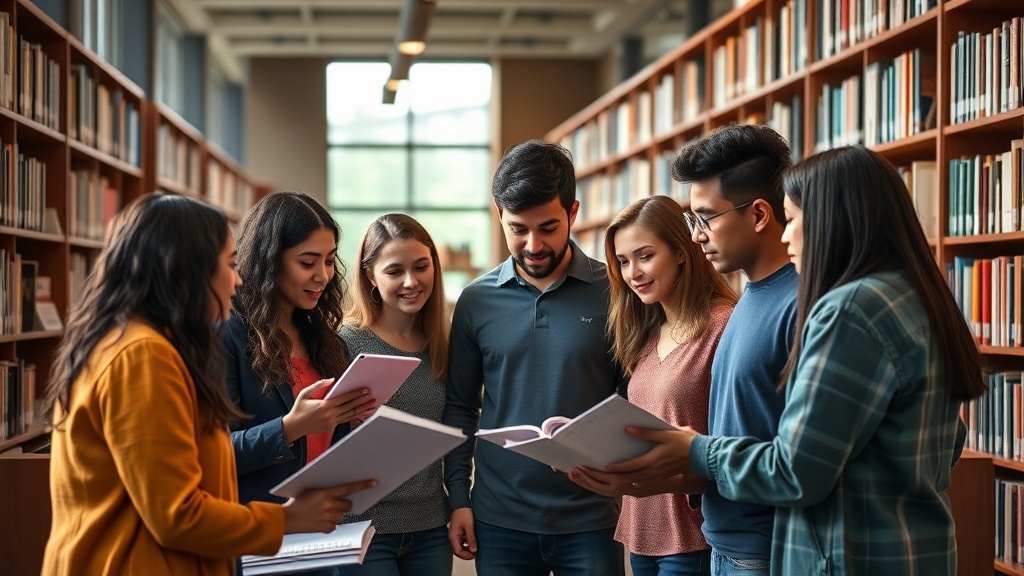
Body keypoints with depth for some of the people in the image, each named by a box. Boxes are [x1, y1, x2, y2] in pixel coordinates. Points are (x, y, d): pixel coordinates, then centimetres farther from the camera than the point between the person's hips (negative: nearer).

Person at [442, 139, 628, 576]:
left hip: (589, 519, -1)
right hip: (499, 522, 2)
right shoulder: (477, 300, 2)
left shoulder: (614, 293, -3)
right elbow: (460, 407, 8)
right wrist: (458, 498, 2)